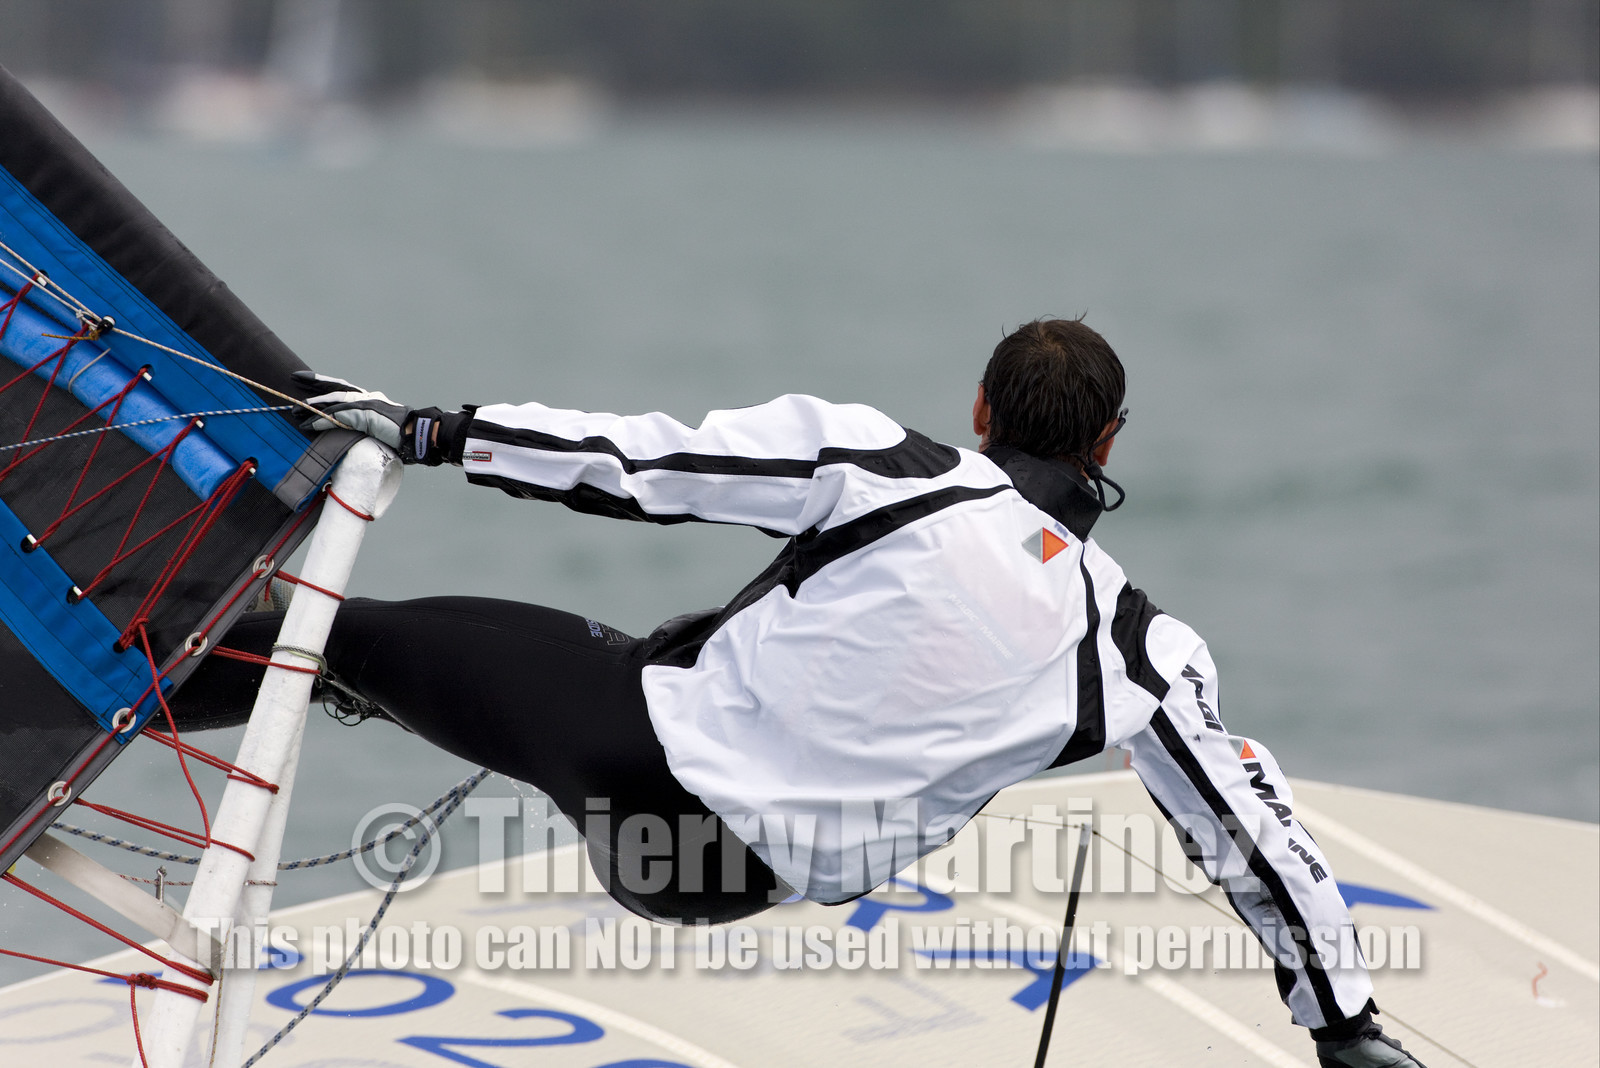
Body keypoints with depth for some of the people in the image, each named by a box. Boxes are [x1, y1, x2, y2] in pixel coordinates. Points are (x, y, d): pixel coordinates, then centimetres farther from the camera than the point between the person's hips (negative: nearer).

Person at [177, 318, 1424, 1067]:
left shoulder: (878, 459, -10)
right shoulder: (1141, 648, -4)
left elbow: (640, 463, -10)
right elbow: (1251, 829, 0)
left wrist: (434, 431, -1)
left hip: (650, 758, -3)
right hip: (758, 873, 3)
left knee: (370, 637, 17)